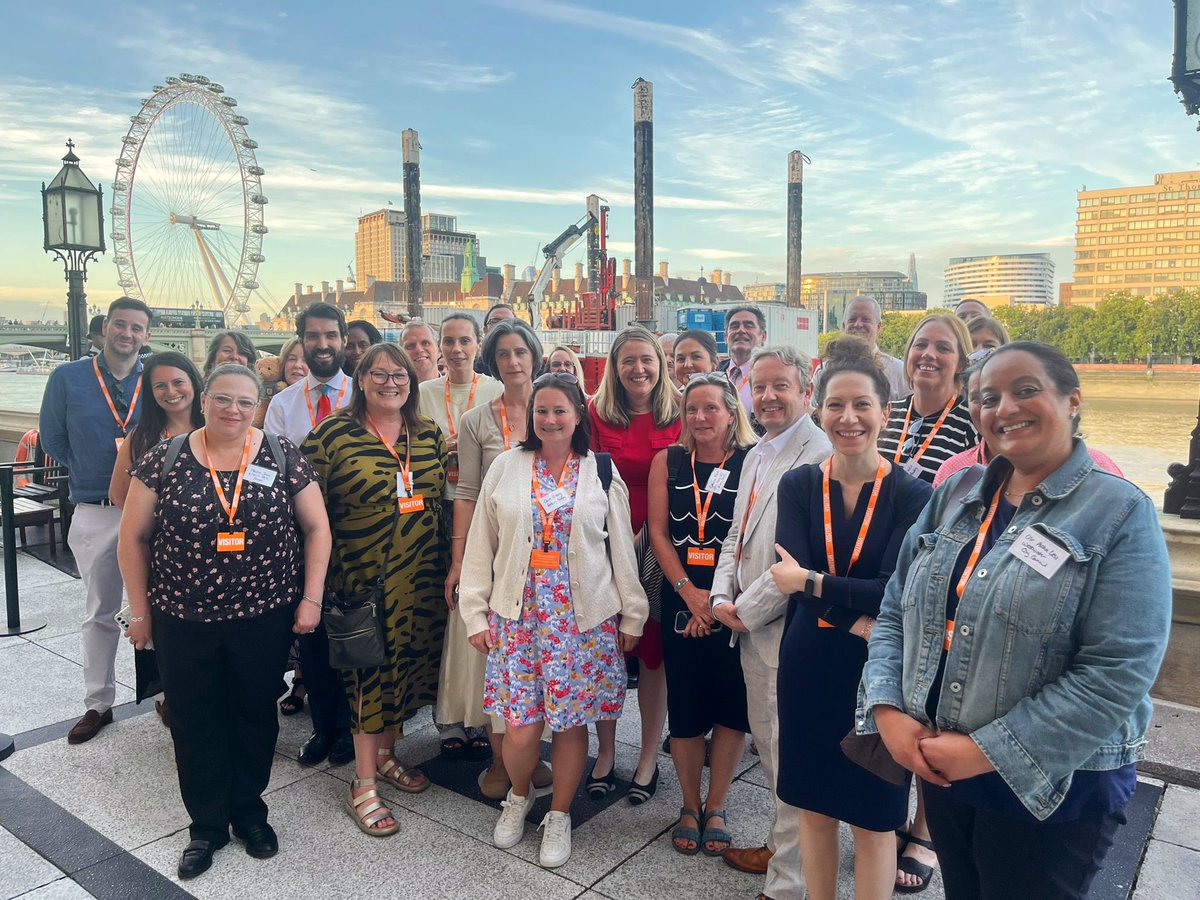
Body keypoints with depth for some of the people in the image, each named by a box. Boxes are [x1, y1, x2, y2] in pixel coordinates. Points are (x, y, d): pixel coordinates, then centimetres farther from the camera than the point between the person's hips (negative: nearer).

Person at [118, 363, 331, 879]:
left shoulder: (282, 458, -4)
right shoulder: (164, 460, -4)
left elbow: (316, 528, 0)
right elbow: (133, 537, 2)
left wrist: (311, 598, -4)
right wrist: (139, 611, 2)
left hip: (265, 617, 0)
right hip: (183, 620, 0)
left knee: (256, 716, 14)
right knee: (195, 722, 12)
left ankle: (249, 811, 36)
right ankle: (206, 826, 31)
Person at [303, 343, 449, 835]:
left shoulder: (429, 435, 6)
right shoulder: (332, 434, -6)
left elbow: (444, 496, 13)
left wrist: (448, 563, 11)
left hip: (421, 576, 5)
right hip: (363, 577, -5)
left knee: (408, 661, 14)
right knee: (369, 671, 0)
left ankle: (385, 753, 35)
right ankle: (363, 785, 14)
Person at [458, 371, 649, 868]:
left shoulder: (601, 473, 2)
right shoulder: (506, 467, 3)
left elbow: (621, 549, 5)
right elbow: (481, 546, 4)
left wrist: (631, 615, 6)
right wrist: (475, 613, 2)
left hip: (583, 618, 0)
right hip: (517, 615, 0)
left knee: (571, 721, 7)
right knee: (520, 726, 1)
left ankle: (559, 815, 30)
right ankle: (518, 797, 33)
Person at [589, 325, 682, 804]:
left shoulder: (679, 416, 0)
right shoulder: (597, 414, 1)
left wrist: (646, 535, -10)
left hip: (657, 548, 0)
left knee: (653, 651, 7)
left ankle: (649, 758, 22)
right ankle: (605, 754, 24)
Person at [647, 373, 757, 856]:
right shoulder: (668, 462, 5)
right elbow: (658, 532, 1)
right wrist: (690, 592, -10)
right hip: (681, 599, 1)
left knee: (732, 703, 5)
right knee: (685, 706, 6)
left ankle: (715, 806, 25)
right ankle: (690, 805, 26)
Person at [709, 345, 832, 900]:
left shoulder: (820, 456, -17)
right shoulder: (756, 455, 13)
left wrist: (748, 610, -13)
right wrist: (722, 597, 3)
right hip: (749, 627, 9)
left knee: (790, 756, 3)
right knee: (768, 744, 21)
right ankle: (780, 847, 40)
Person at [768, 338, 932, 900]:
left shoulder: (911, 495, -10)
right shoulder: (798, 485, -2)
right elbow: (790, 574, -14)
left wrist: (809, 582, -15)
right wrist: (857, 621, -24)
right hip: (808, 666, 3)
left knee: (873, 819, 12)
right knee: (814, 805, 17)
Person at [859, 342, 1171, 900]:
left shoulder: (1120, 513, -12)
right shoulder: (954, 498, 3)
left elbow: (1118, 672, -20)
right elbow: (895, 614, 5)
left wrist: (989, 750, -20)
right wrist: (887, 709, -10)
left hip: (1054, 790, -4)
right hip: (939, 768, 5)